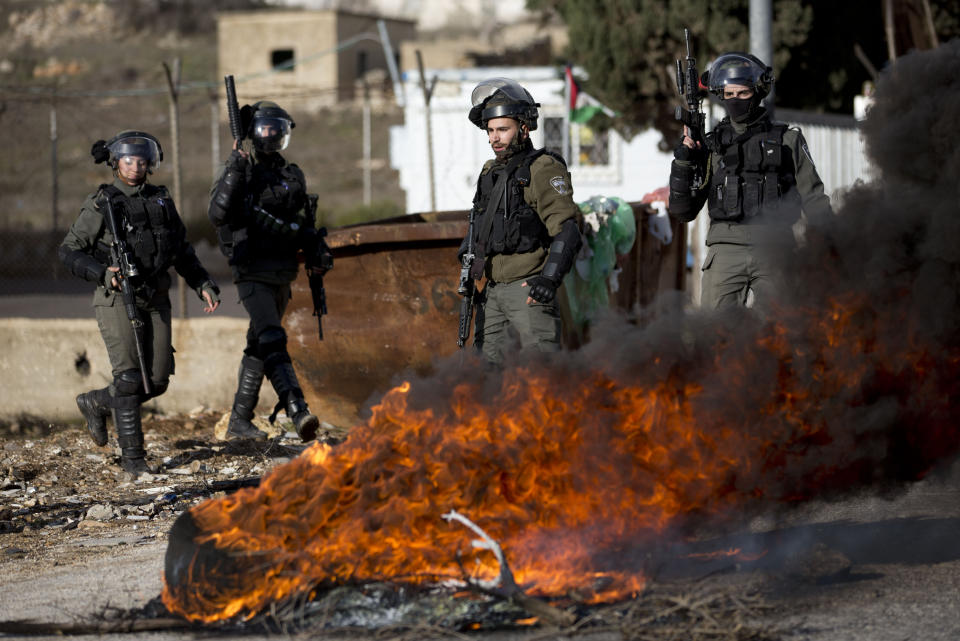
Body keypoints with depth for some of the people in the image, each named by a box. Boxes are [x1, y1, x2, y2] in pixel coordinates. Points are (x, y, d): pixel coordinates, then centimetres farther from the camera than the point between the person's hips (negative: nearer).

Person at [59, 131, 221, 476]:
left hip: (155, 300, 5)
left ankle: (96, 403, 28)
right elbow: (69, 250, -2)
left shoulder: (162, 201, 10)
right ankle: (132, 455, -2)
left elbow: (183, 252, 19)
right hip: (117, 299, -5)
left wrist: (204, 285, 7)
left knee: (157, 380, 2)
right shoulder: (101, 205, -4)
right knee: (129, 378, -12)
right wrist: (102, 273, -18)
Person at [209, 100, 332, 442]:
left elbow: (305, 223, 21)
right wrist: (234, 172, -24)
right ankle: (299, 413, -33)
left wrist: (318, 251, 5)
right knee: (272, 341, -20)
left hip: (282, 275, 7)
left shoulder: (292, 176, 13)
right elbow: (218, 215, -18)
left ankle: (239, 421, 20)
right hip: (253, 274, -7)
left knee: (258, 347, 13)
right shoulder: (240, 171, -4)